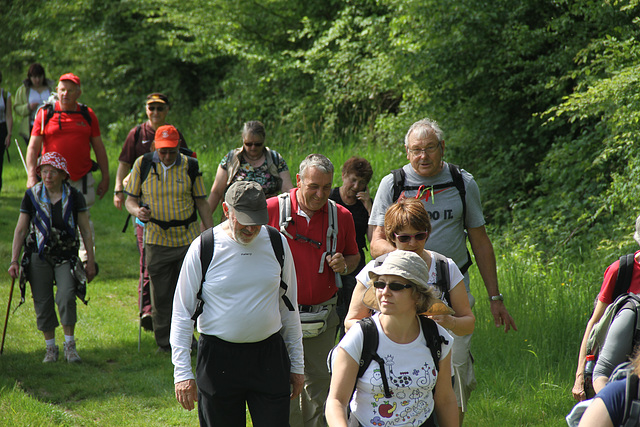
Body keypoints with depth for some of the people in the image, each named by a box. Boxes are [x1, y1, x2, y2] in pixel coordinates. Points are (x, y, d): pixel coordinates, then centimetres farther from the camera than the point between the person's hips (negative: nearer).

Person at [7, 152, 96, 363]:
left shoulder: (74, 196, -2)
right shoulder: (32, 195, -1)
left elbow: (85, 230, 5)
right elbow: (20, 229, 3)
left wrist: (90, 260, 4)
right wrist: (14, 260, -3)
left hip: (66, 256, -1)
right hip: (39, 257, 1)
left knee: (66, 296, -19)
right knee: (42, 302, 0)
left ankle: (70, 345, -7)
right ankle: (50, 348, 14)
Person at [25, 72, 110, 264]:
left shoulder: (88, 115, 7)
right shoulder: (45, 114, 3)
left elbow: (99, 147, 11)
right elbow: (33, 147, 1)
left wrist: (105, 178, 8)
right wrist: (31, 176, -9)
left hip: (82, 179, 1)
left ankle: (86, 259, 2)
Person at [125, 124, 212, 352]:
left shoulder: (190, 166, 2)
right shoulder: (143, 164, 0)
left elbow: (201, 202, 10)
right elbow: (130, 199, 6)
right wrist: (137, 211, -18)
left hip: (189, 238, 0)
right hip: (157, 238, 0)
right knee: (161, 294, 2)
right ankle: (164, 342, 13)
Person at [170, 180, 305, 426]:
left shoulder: (277, 243, 3)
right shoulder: (203, 248, -5)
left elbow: (289, 308, 13)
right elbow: (182, 313, -1)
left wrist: (297, 365, 14)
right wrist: (182, 371, -7)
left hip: (269, 357, 2)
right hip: (218, 358, -2)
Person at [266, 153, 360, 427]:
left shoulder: (341, 216, 3)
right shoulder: (272, 209, -6)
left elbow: (354, 256, 17)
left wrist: (344, 265, -6)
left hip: (323, 316, 3)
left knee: (318, 384, 10)